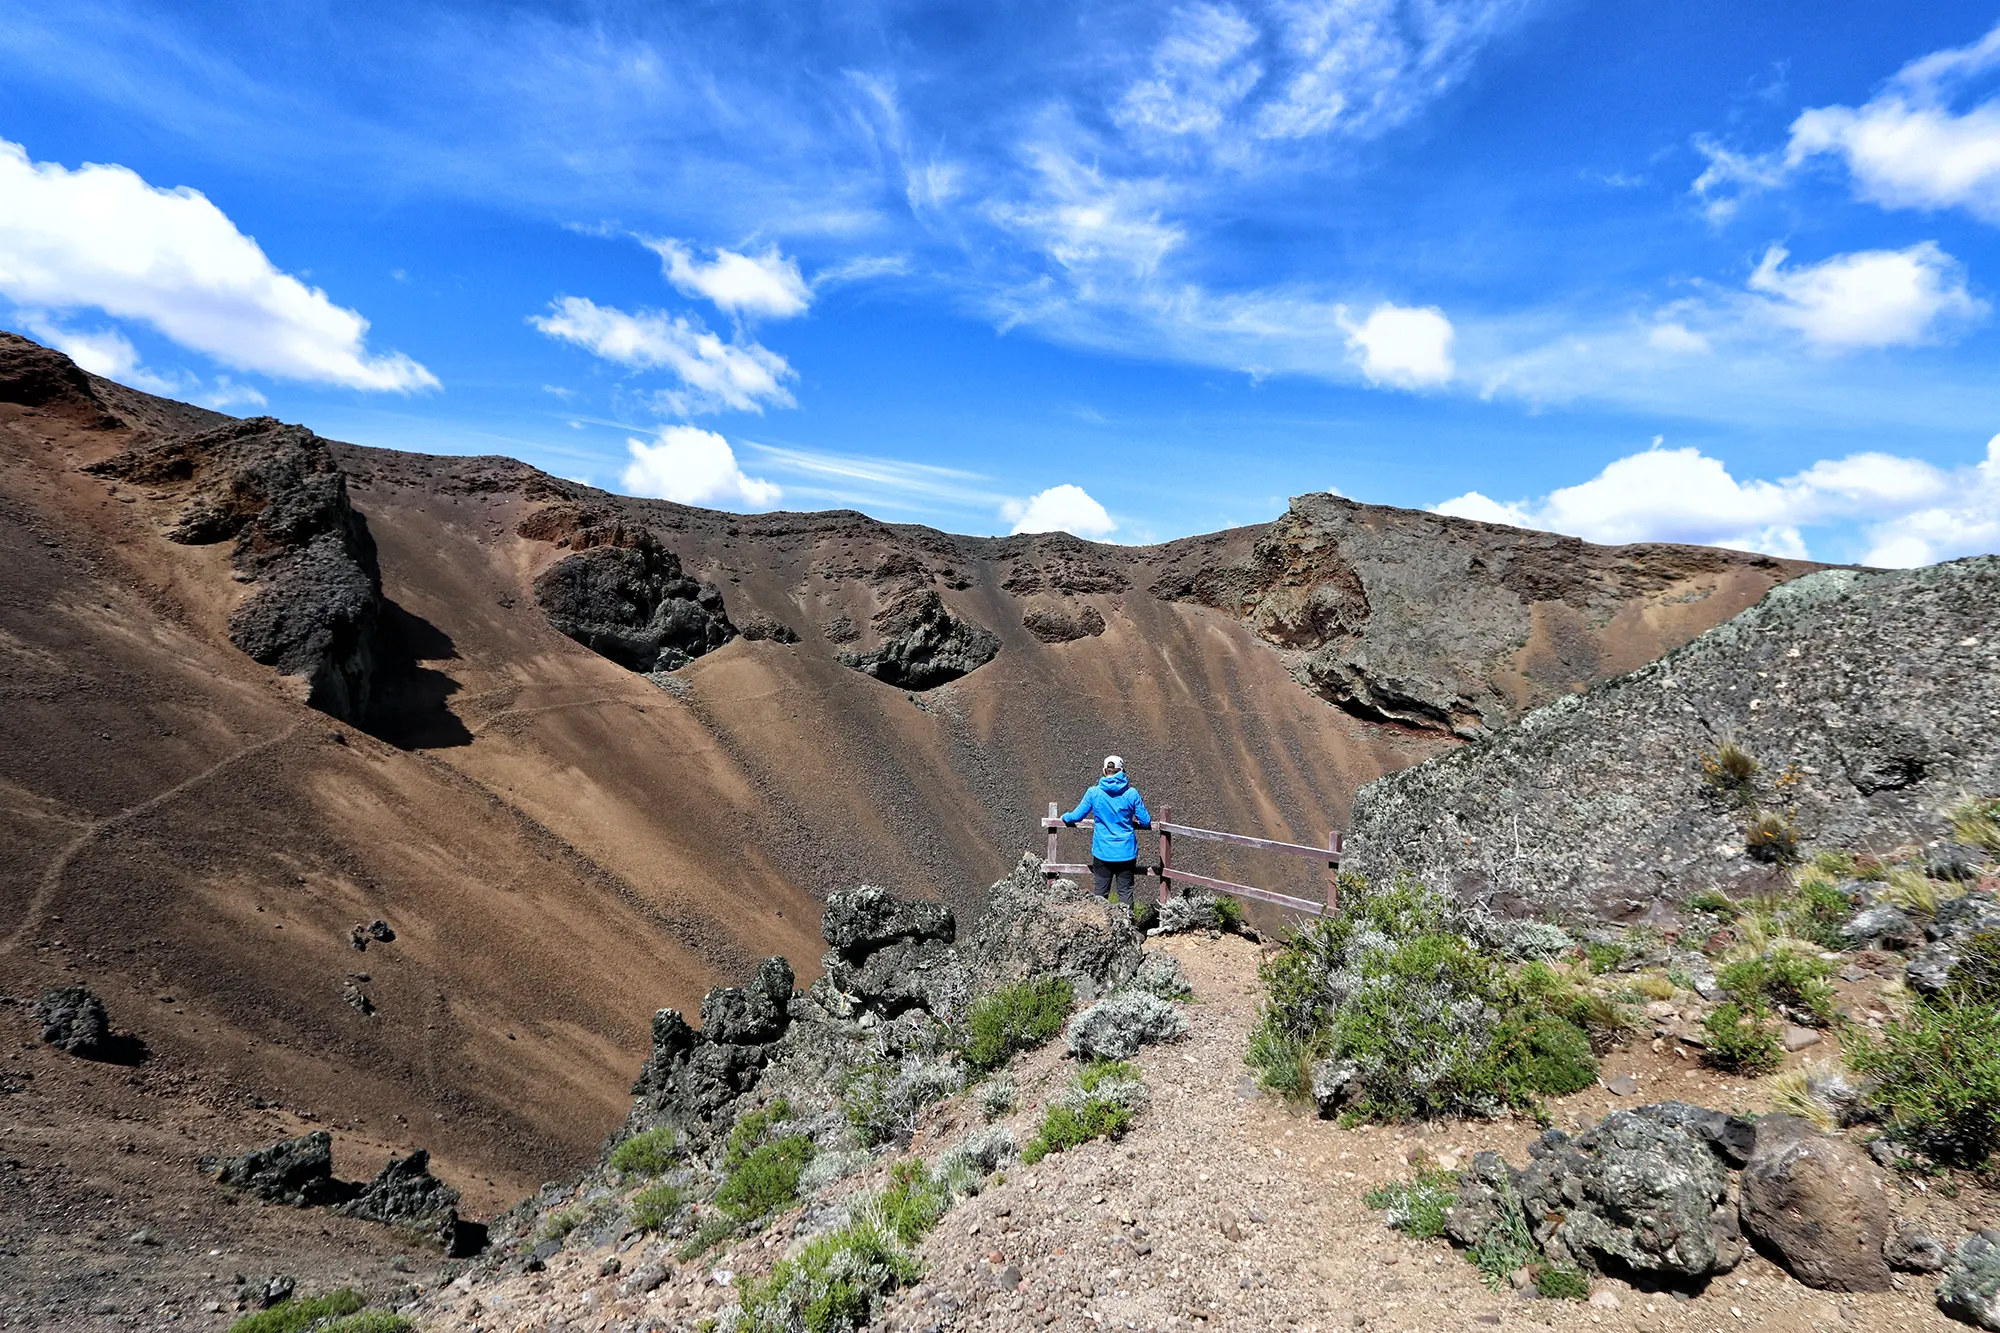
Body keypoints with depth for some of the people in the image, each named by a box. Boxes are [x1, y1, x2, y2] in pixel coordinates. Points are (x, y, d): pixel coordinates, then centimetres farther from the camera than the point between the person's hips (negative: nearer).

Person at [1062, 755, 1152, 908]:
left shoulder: (1094, 792, -7)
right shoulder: (1131, 793, -8)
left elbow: (1076, 816, 1)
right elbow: (1146, 822, -3)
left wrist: (1065, 817, 22)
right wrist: (1135, 823, 20)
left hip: (1102, 852, 0)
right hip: (1126, 852, 0)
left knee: (1101, 892, 11)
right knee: (1126, 891, 9)